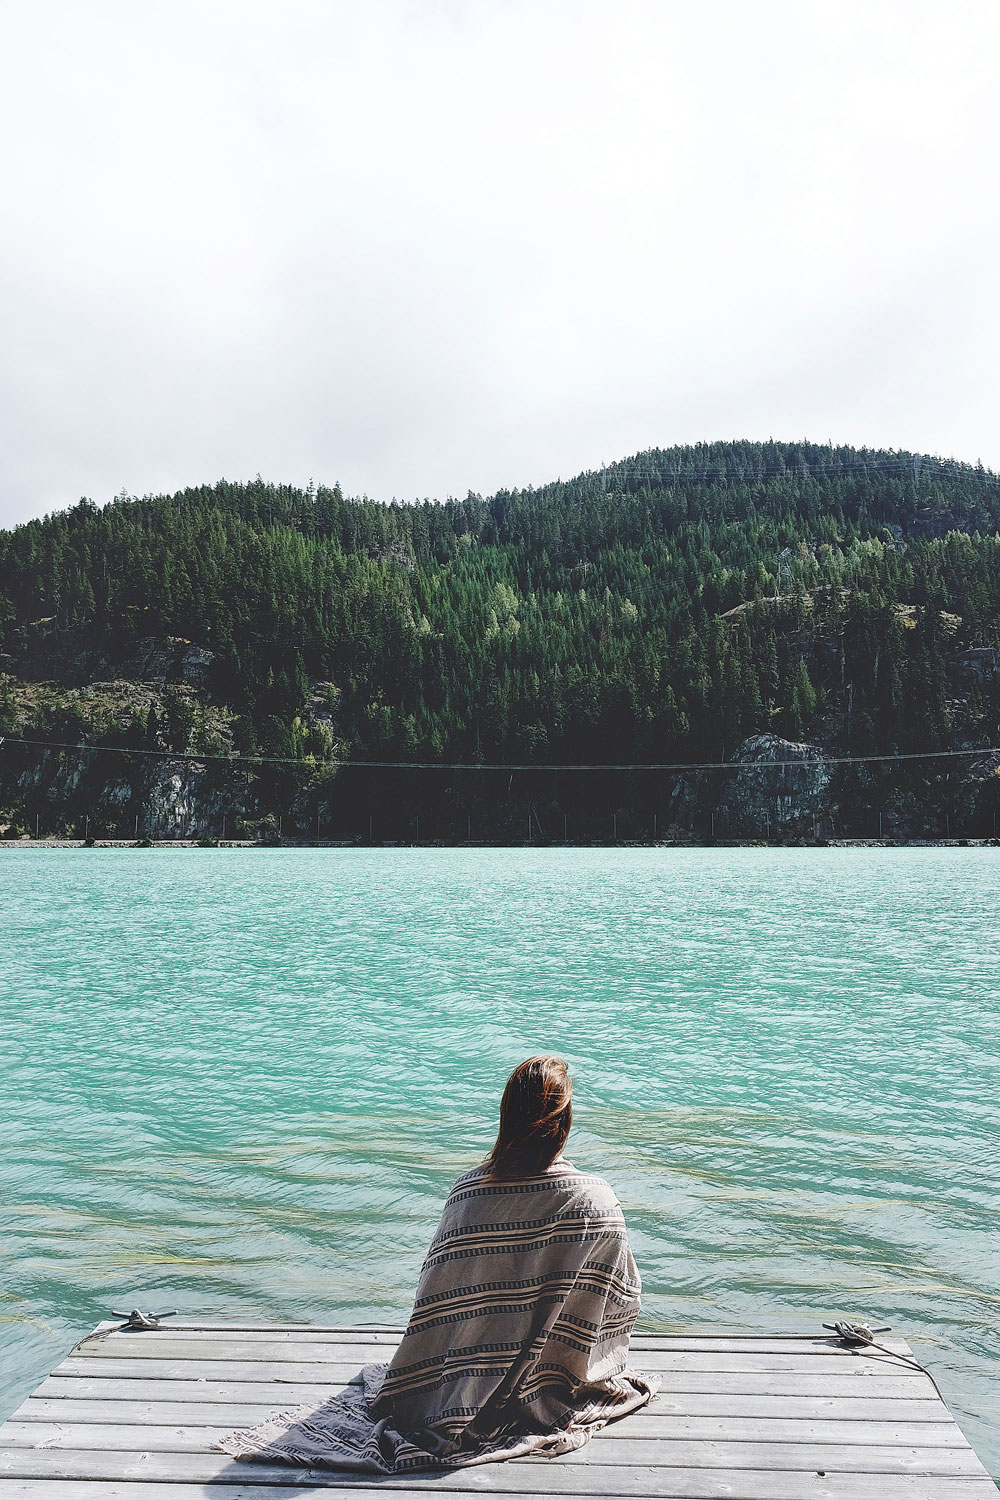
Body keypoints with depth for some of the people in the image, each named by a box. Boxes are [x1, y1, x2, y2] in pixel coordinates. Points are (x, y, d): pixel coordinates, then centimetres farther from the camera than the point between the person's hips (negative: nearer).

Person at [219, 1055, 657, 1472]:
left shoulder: (469, 1190, -19)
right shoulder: (596, 1200, -24)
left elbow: (438, 1301, -8)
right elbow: (622, 1303, -11)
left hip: (468, 1392, 3)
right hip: (552, 1392, -3)